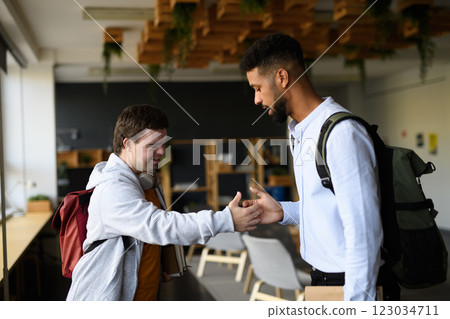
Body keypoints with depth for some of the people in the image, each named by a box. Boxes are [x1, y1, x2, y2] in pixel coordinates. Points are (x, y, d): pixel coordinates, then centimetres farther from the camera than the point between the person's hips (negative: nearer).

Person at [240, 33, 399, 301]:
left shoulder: (341, 132, -21)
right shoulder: (300, 132, 10)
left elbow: (364, 230, -24)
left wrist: (356, 300, -23)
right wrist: (283, 212, 4)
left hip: (355, 286, -9)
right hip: (322, 277, 9)